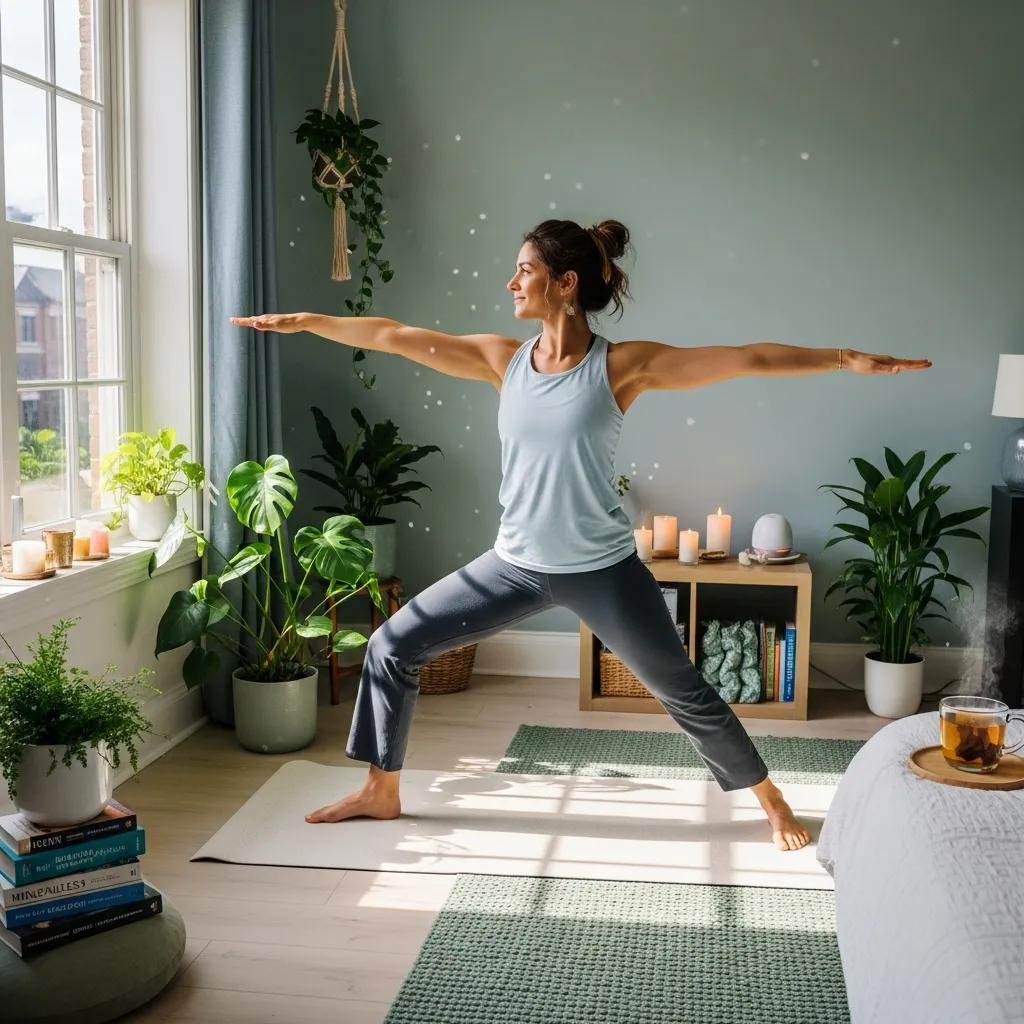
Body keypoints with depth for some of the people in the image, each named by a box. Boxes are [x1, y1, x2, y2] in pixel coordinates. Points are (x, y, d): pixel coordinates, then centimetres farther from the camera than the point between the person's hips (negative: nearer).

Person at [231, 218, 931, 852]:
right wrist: (304, 322, 5)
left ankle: (772, 801, 30)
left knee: (684, 692, 6)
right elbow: (395, 337, 2)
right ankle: (383, 792, 23)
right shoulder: (504, 360, -1)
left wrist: (845, 359, -18)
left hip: (602, 570, -4)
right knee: (392, 645, 4)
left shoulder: (624, 366, -12)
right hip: (516, 565, 4)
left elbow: (748, 358, -14)